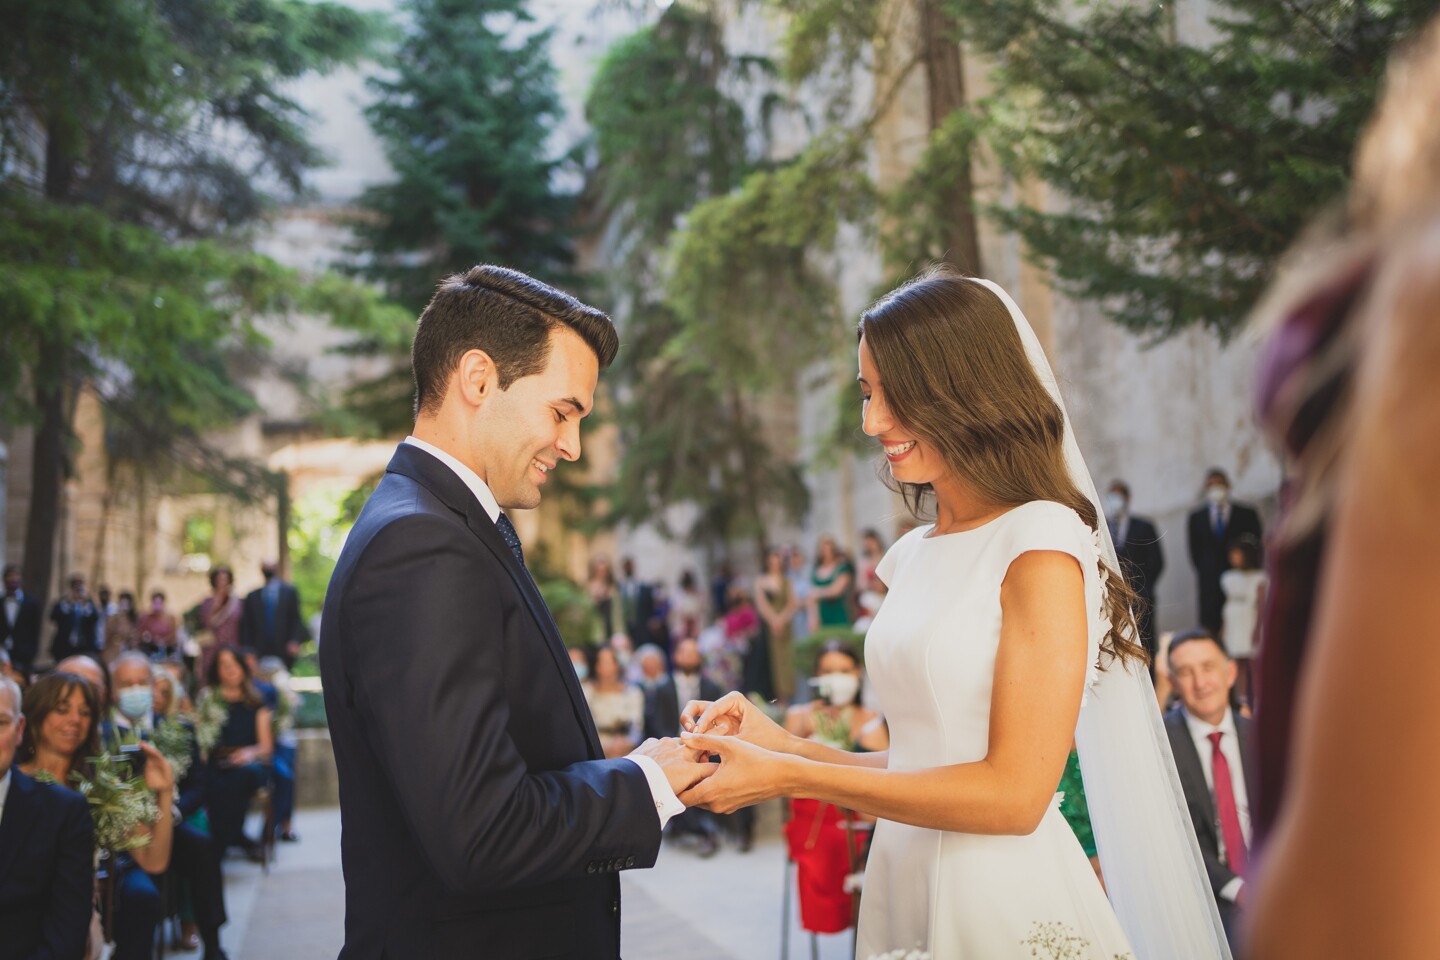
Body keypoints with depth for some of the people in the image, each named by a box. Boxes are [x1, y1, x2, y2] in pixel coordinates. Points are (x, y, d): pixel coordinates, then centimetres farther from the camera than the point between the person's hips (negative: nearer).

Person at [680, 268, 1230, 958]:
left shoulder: (1042, 546, -15)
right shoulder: (914, 556, 7)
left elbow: (1015, 794, -18)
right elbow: (923, 763, 10)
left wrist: (791, 777, -17)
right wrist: (783, 745, -3)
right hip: (905, 892, 7)